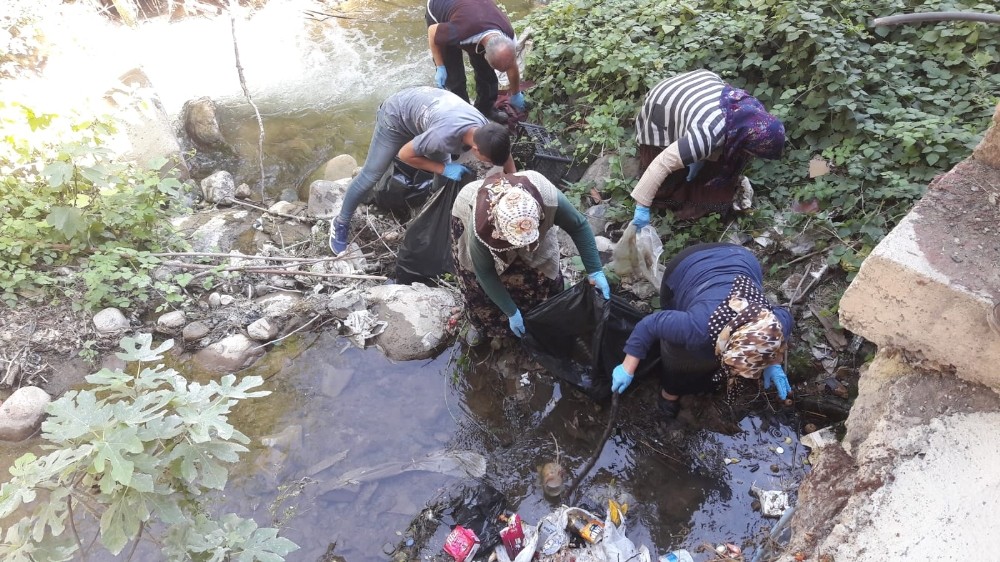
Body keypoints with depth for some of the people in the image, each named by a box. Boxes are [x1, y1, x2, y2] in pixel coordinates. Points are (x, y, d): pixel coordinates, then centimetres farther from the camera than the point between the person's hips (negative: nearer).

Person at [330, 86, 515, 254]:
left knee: (445, 174, 10)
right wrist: (443, 169, -24)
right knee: (371, 175, -1)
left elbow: (505, 155, -1)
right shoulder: (444, 136, -43)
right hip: (397, 113, -6)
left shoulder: (485, 129, -24)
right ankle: (341, 223, 17)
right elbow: (404, 154, -25)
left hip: (422, 102, 6)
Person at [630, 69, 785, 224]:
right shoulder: (708, 136, -43)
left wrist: (700, 160, 0)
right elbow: (663, 162, -41)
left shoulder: (752, 110, -20)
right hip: (663, 109, -6)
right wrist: (642, 207, -38)